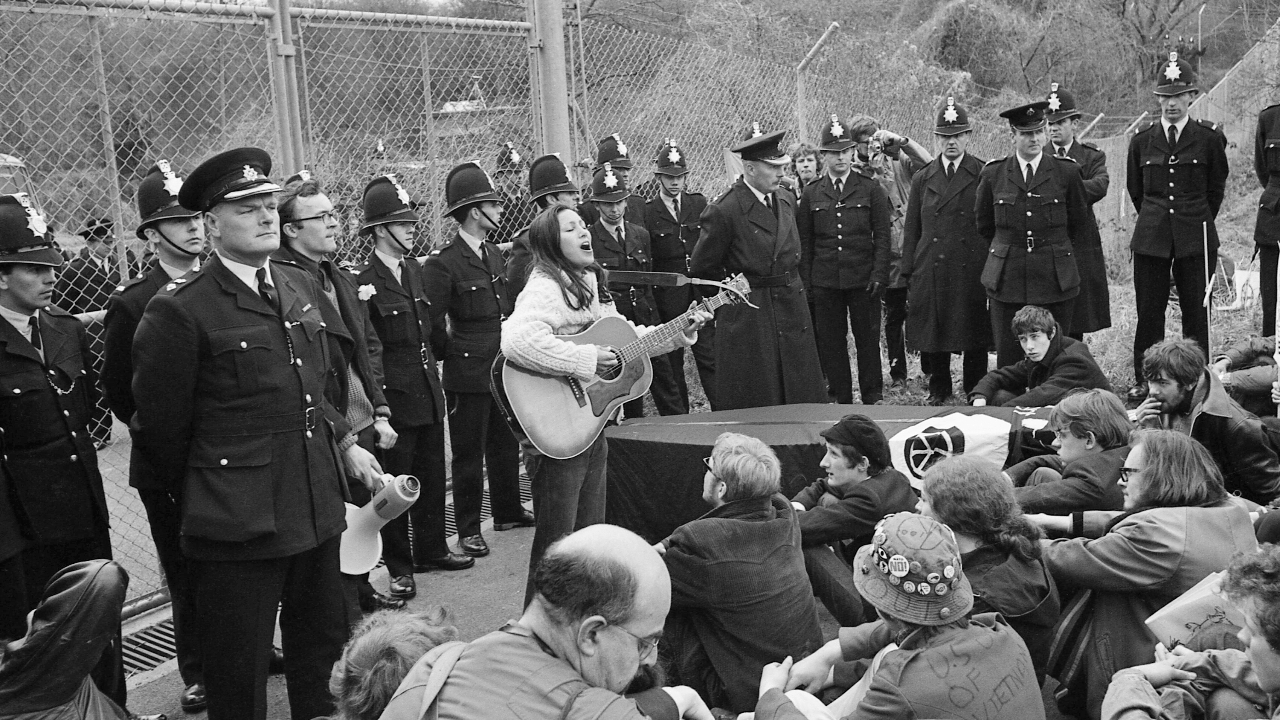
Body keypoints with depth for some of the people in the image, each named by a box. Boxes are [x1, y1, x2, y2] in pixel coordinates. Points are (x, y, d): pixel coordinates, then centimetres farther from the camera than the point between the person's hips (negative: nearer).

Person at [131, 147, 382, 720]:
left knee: (323, 642, 21)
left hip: (317, 510, 7)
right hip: (238, 522, -6)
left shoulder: (300, 286, 8)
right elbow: (160, 429, -7)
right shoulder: (179, 310, -14)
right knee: (238, 672, 6)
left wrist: (344, 443, 10)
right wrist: (204, 494, 4)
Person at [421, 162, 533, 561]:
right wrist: (451, 352, -4)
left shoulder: (493, 256, 11)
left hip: (503, 369, 8)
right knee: (469, 452, 2)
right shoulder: (443, 263, -16)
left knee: (506, 443, 17)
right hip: (468, 374, -8)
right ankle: (468, 529, 12)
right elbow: (430, 322, -15)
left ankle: (508, 511, 32)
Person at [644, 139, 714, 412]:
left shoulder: (699, 203, 8)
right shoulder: (647, 212, -1)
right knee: (672, 361, 6)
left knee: (708, 355, -1)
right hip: (667, 297, -1)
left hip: (701, 291, 1)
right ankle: (677, 418, 14)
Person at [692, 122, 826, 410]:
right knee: (755, 408, 1)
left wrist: (790, 286, 15)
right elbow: (703, 268, -7)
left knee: (803, 399, 10)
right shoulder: (724, 211, -15)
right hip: (749, 319, -6)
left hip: (792, 311, 7)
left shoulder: (786, 200, 8)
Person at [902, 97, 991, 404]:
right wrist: (909, 275, 6)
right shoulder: (922, 180, 11)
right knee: (933, 333, 6)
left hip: (973, 272, -2)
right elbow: (911, 231, 12)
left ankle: (975, 393, 17)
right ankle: (939, 390, 22)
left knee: (974, 338, 3)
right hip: (931, 272, 2)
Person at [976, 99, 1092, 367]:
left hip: (1055, 279, 0)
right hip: (1007, 280, 1)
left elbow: (1079, 225, 14)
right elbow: (984, 226, 17)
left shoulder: (1067, 172, 2)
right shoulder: (993, 174, 4)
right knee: (1007, 361, 0)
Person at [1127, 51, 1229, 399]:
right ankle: (1144, 381, 13)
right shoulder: (1142, 140, 4)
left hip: (1195, 237, -1)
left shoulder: (1209, 138, -1)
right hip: (1151, 238, 1)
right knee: (1148, 311, 3)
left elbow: (1216, 188, 12)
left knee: (1196, 312, 2)